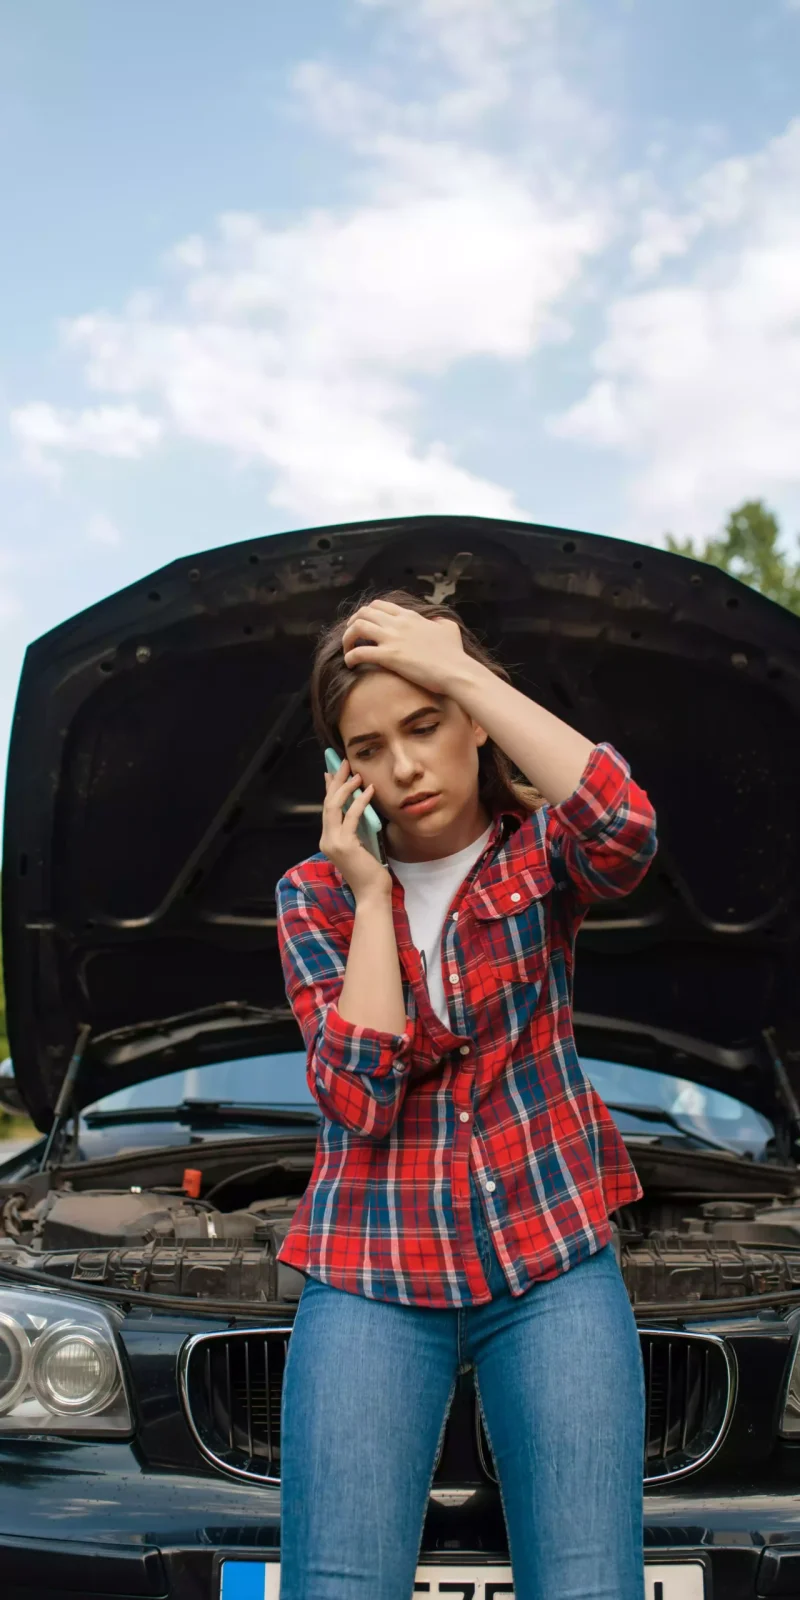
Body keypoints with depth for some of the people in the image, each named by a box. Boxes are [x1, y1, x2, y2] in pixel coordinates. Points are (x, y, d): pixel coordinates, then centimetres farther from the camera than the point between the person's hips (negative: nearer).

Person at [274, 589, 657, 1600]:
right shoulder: (316, 895, 6)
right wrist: (368, 895, -8)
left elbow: (623, 829, -24)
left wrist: (460, 669, -19)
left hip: (553, 1261, 0)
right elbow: (360, 1097, -9)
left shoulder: (539, 852, 4)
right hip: (370, 1275, 1)